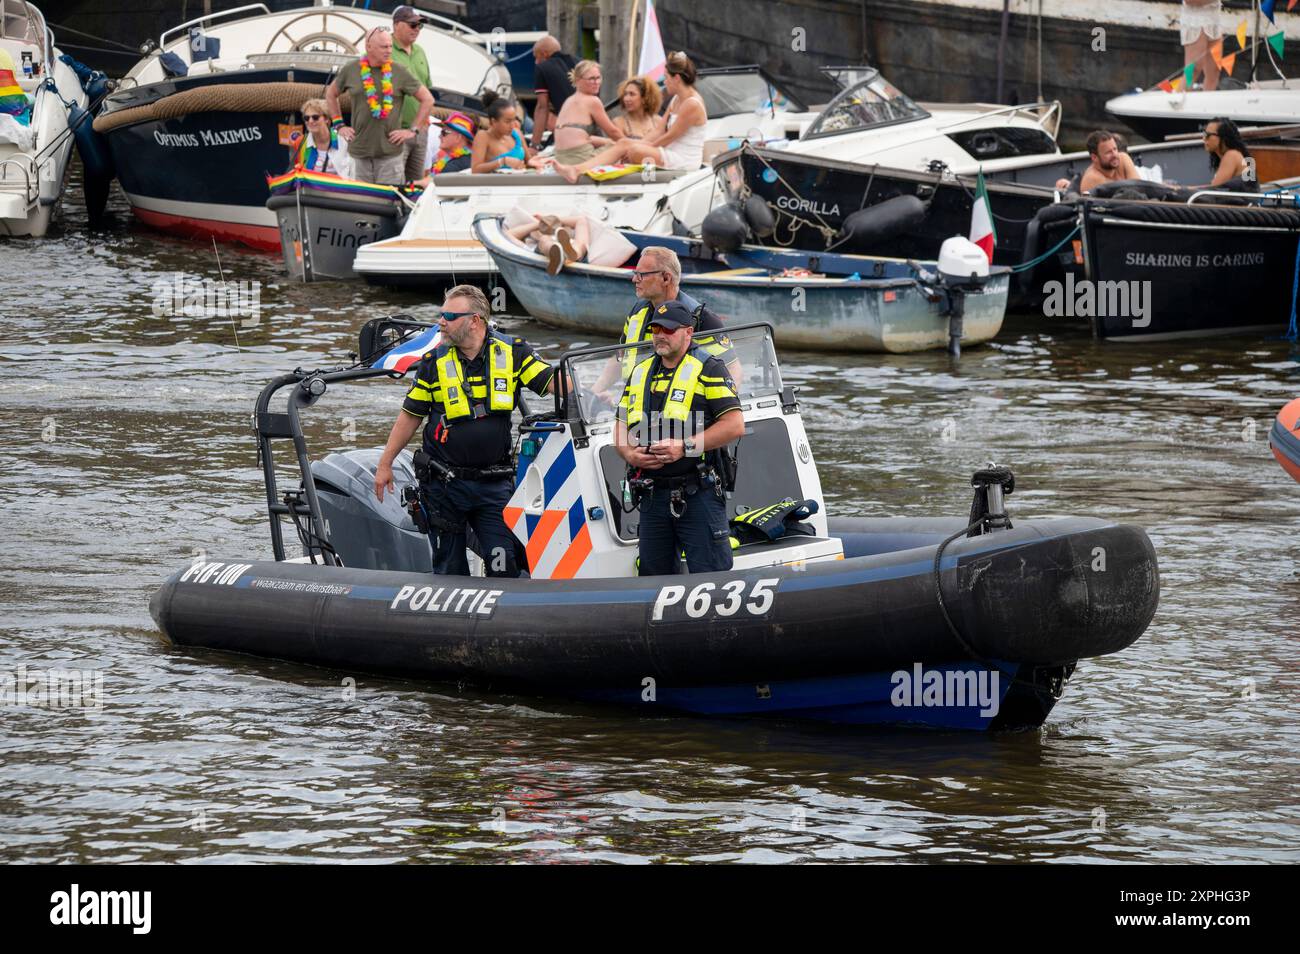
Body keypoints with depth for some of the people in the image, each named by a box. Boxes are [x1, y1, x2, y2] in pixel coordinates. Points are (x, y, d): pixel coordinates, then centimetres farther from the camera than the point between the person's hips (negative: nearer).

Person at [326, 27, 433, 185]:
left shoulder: (399, 72, 0)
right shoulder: (351, 70, 4)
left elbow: (427, 99, 7)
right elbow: (330, 94, 22)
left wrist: (414, 130, 1)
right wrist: (339, 125, 13)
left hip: (390, 152, -1)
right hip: (360, 151, 2)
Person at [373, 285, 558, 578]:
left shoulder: (511, 353, -2)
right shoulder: (434, 362, 2)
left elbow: (554, 382, -5)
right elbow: (410, 416, 10)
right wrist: (385, 464, 10)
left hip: (494, 485, -1)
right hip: (444, 485, 1)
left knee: (505, 568, -10)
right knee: (449, 570, 7)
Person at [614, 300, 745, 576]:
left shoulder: (707, 370, -2)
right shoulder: (640, 373, 17)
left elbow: (735, 426, -11)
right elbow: (621, 426, 21)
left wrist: (685, 447, -18)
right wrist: (630, 454, -2)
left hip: (698, 496, -6)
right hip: (652, 496, 6)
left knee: (709, 576, -9)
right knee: (652, 575, 10)